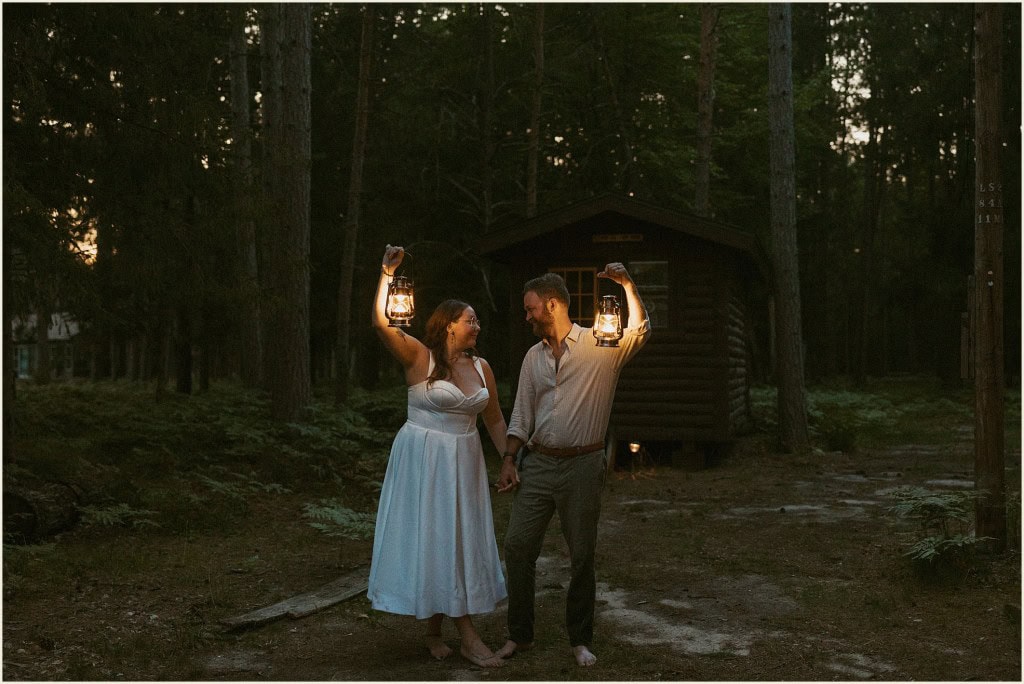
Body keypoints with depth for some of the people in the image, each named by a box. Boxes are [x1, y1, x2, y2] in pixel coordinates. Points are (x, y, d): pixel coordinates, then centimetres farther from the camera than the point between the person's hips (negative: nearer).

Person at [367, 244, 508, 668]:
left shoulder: (481, 367, 6)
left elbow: (494, 419, 12)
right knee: (430, 538, 0)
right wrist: (387, 274, -26)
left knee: (459, 542, 8)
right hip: (423, 461, -5)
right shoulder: (419, 357, -9)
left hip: (463, 462, 5)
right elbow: (381, 323, -22)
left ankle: (435, 629, 21)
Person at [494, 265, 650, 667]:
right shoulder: (534, 357, 11)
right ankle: (519, 634, 15)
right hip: (538, 464, 4)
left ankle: (580, 640, 20)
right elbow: (521, 415, 13)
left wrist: (627, 284, -33)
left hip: (583, 466, -4)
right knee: (517, 545, 0)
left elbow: (640, 331, -23)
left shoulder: (600, 346, -4)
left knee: (582, 555, 4)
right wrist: (509, 461, 6)